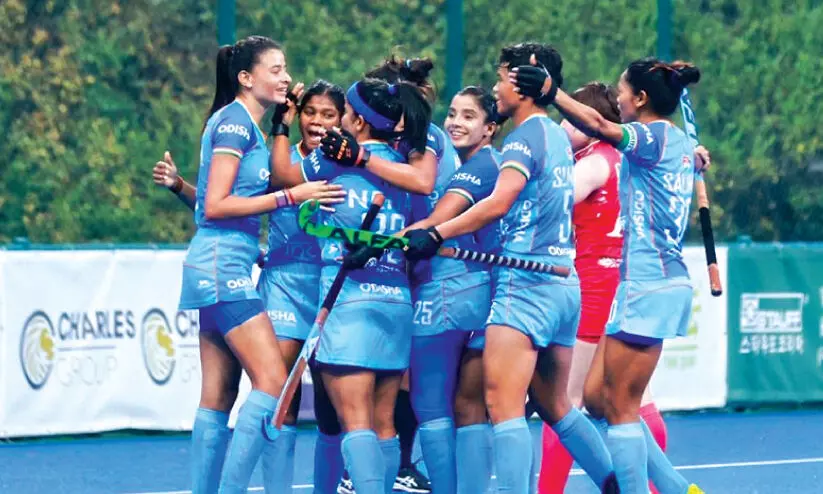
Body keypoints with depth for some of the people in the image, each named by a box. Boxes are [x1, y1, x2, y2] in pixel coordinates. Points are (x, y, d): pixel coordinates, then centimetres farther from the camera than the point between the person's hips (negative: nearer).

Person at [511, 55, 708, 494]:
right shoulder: (679, 143, 13)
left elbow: (600, 127, -32)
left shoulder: (653, 136, -13)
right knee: (597, 399, 13)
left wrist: (550, 92, -45)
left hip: (648, 287, -9)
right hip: (668, 281, 9)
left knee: (619, 407, -5)